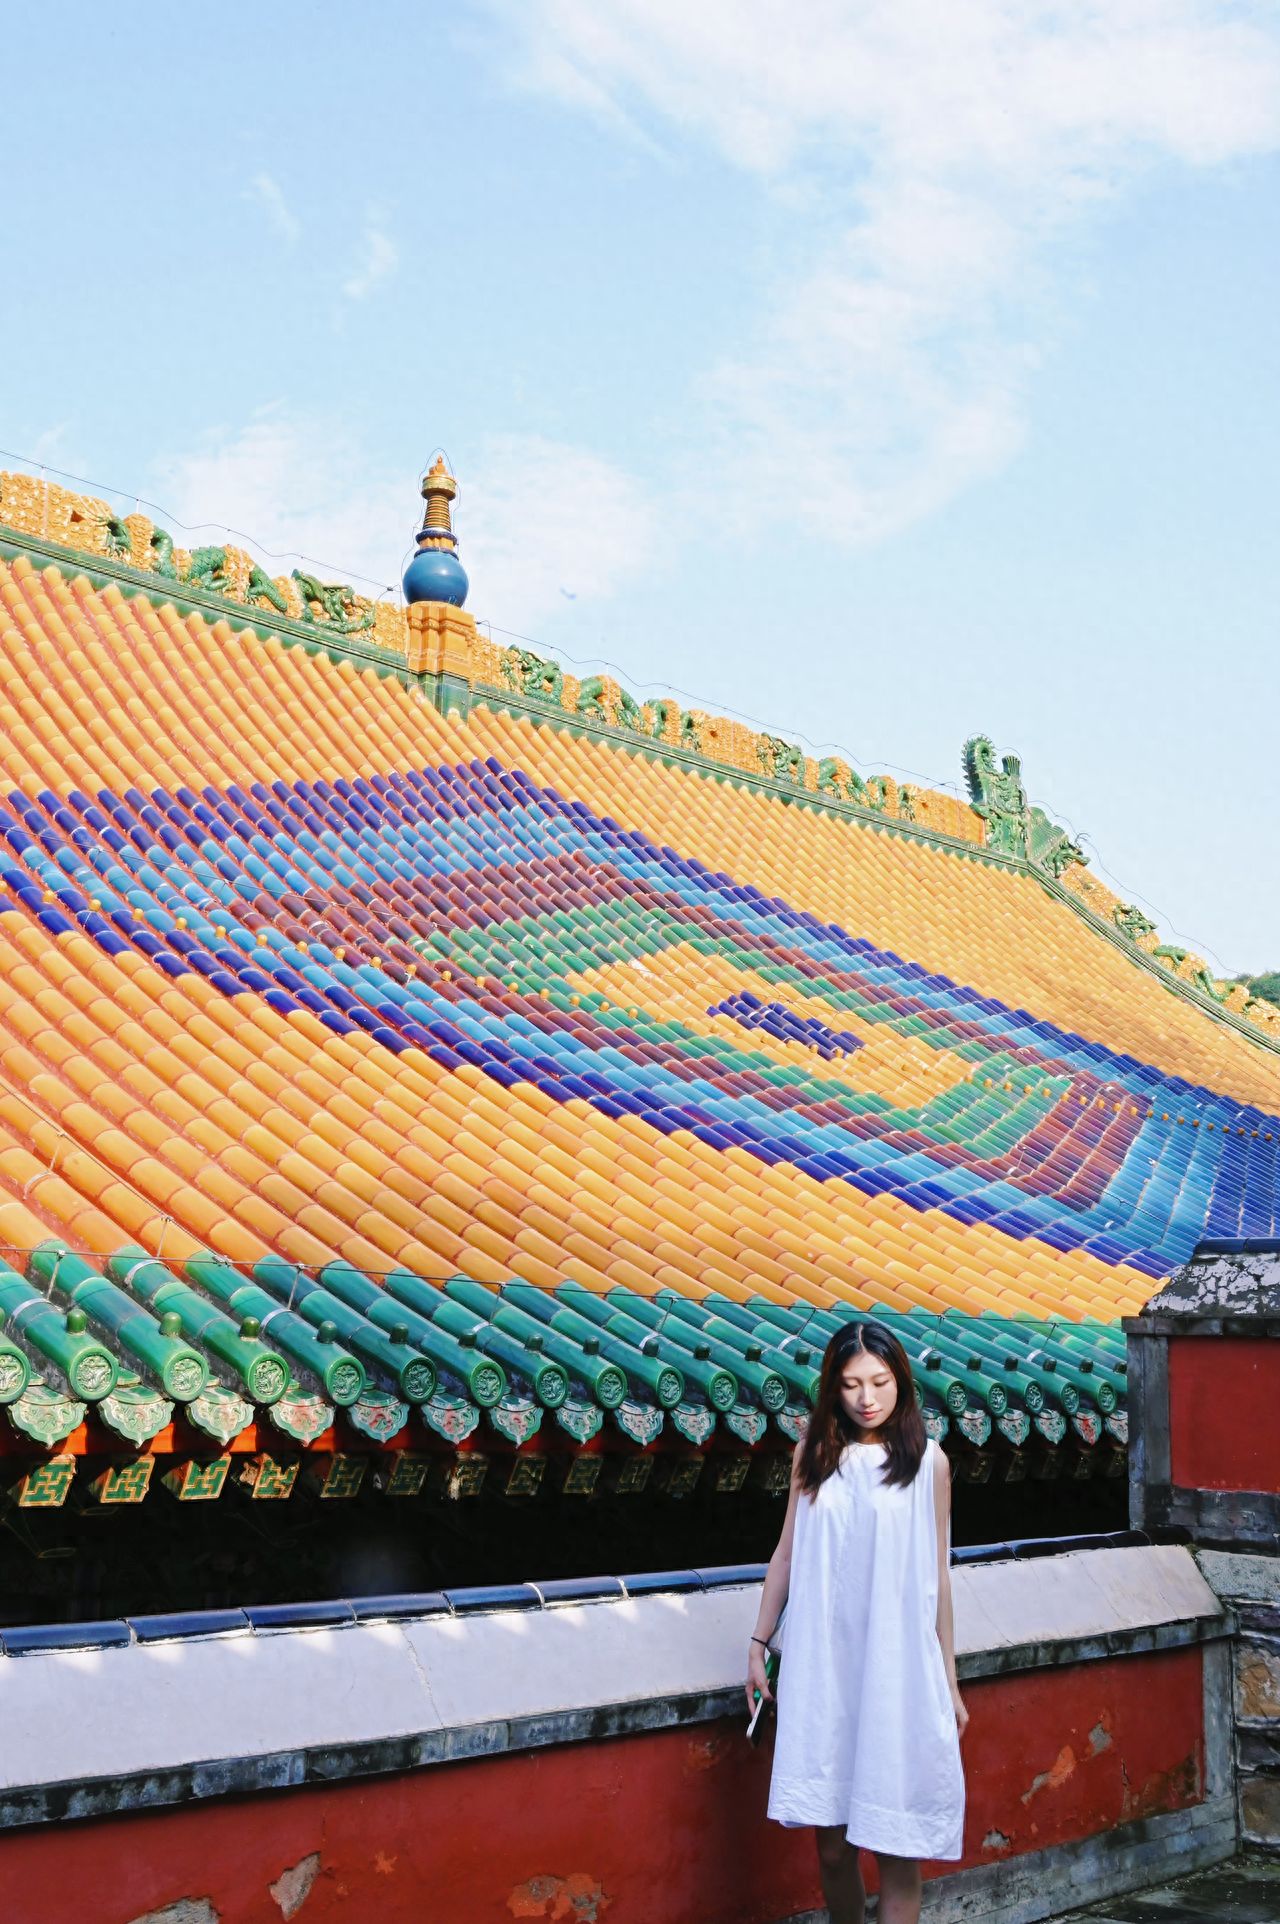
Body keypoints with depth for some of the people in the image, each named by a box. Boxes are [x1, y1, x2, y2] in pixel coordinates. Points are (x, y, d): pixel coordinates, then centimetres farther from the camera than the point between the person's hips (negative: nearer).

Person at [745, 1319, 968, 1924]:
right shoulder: (814, 1454, 6)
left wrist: (949, 1681, 5)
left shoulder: (927, 1461, 0)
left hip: (897, 1665, -2)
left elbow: (937, 1575, 3)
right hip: (822, 1664, 2)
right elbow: (787, 1553, 13)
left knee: (894, 1843, -2)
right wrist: (759, 1644, 12)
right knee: (830, 1842, 6)